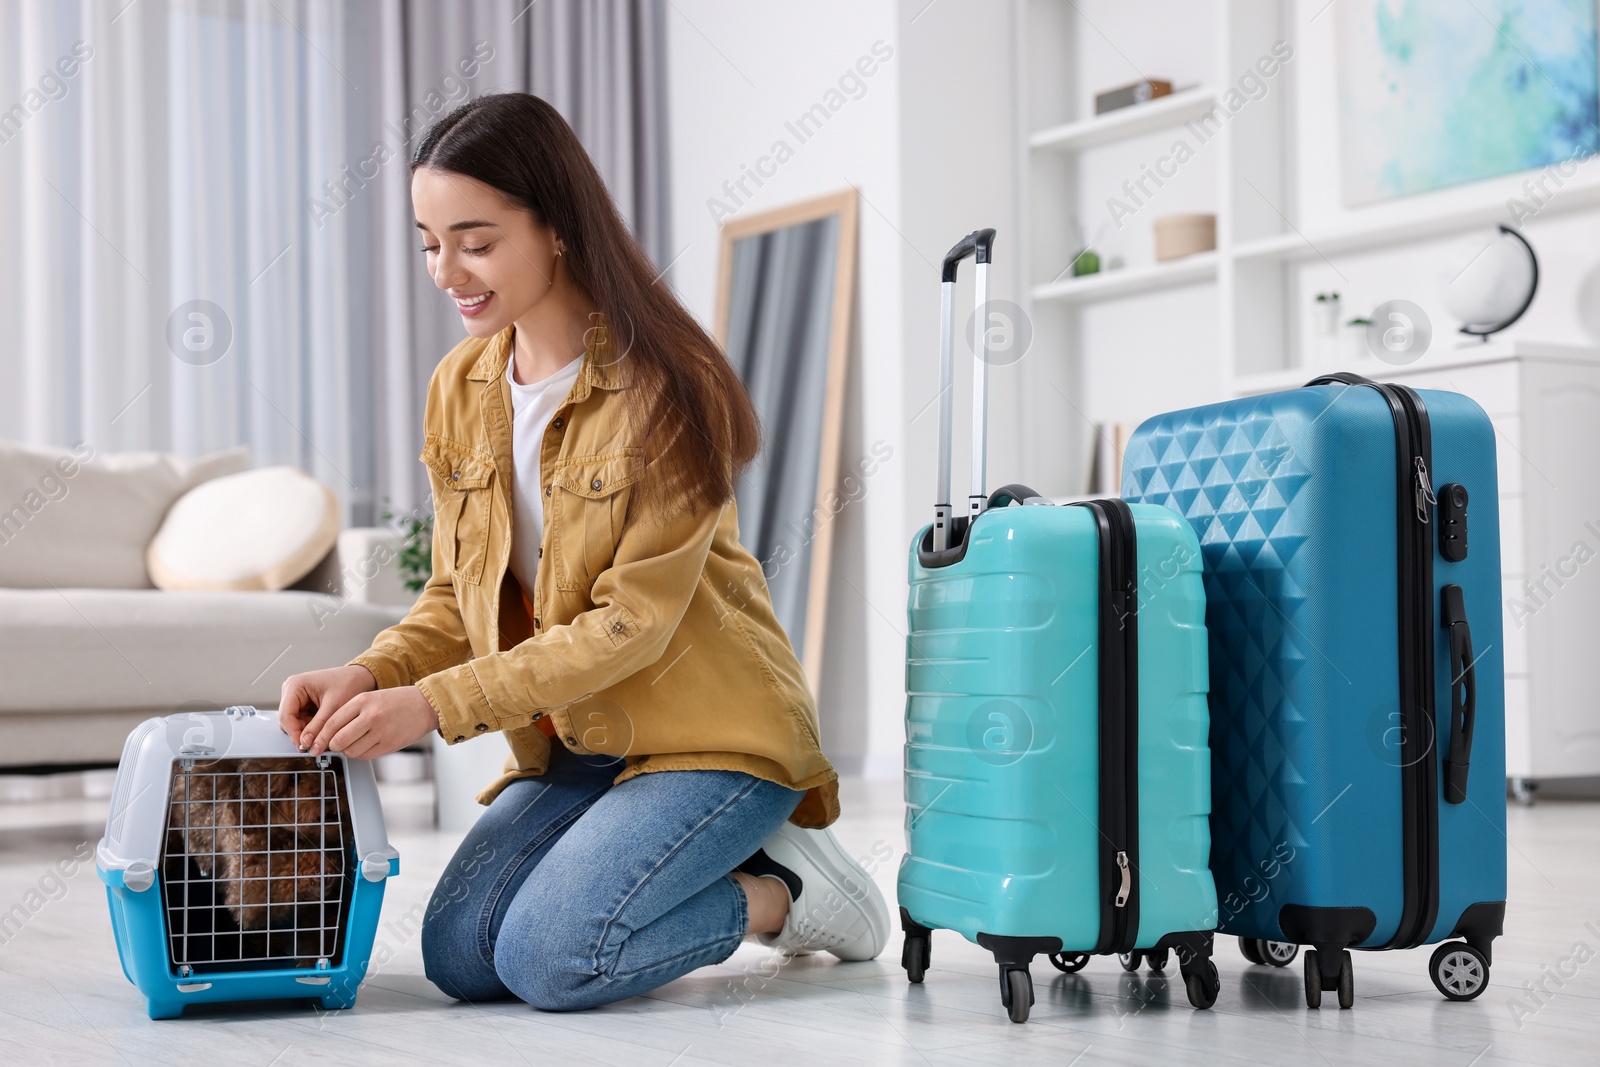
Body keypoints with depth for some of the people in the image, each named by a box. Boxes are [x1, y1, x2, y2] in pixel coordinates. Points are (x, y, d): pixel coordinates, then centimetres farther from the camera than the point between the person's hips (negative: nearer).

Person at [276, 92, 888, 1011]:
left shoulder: (666, 385, -18)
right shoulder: (461, 390, 3)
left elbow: (632, 622, -21)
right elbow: (460, 597, 8)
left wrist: (434, 704, -26)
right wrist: (369, 676, -13)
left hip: (712, 730, -7)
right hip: (576, 744, 7)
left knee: (549, 960, -22)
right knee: (460, 957, -10)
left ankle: (783, 888, 2)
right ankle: (713, 866, 10)